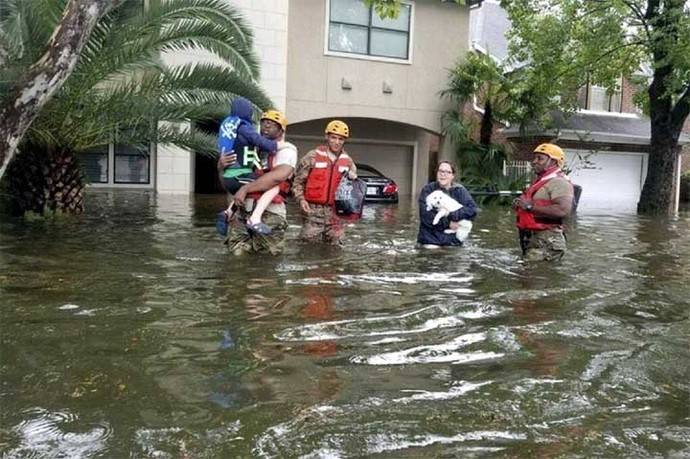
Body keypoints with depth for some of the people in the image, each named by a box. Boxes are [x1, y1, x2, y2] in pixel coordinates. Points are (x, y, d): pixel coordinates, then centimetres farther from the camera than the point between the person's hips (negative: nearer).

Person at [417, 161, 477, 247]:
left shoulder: (459, 190, 5)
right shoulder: (427, 190, -1)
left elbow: (472, 209, -7)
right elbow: (426, 216, -11)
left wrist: (452, 215, -19)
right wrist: (447, 223, -15)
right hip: (431, 239, -2)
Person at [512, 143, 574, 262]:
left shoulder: (558, 182, -11)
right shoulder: (540, 181, 21)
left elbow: (563, 210, -26)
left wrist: (530, 206, -21)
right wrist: (520, 205, 8)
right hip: (532, 239, 10)